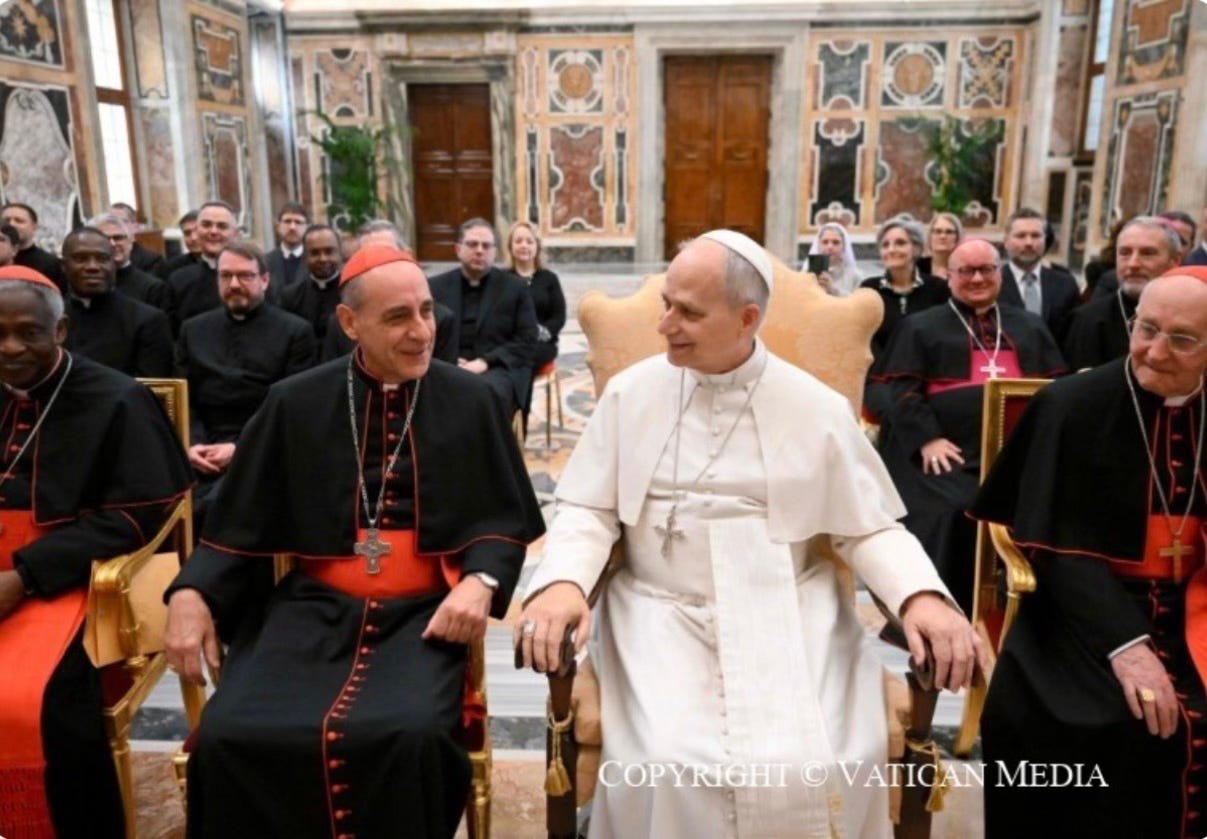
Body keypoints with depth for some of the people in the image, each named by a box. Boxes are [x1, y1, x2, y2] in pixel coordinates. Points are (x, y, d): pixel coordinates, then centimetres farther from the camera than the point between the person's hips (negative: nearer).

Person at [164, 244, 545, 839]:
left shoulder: (469, 401, 2)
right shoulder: (295, 404, 4)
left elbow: (504, 518, 5)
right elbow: (241, 522, 9)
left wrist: (480, 581, -14)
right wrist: (191, 593, -8)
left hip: (424, 611, -1)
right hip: (313, 606, 2)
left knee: (407, 736, -29)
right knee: (230, 737, -20)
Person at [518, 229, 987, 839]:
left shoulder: (818, 409, -1)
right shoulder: (631, 393, 1)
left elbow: (869, 527, 3)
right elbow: (589, 511, 2)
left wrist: (921, 596, -16)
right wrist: (563, 582, -18)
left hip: (789, 614, 0)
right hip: (662, 612, 0)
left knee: (822, 766, -20)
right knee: (665, 767, -22)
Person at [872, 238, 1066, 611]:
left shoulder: (1030, 327, 26)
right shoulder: (920, 327, 15)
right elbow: (902, 391, 2)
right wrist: (928, 438, -14)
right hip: (949, 454, -3)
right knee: (952, 513, -26)